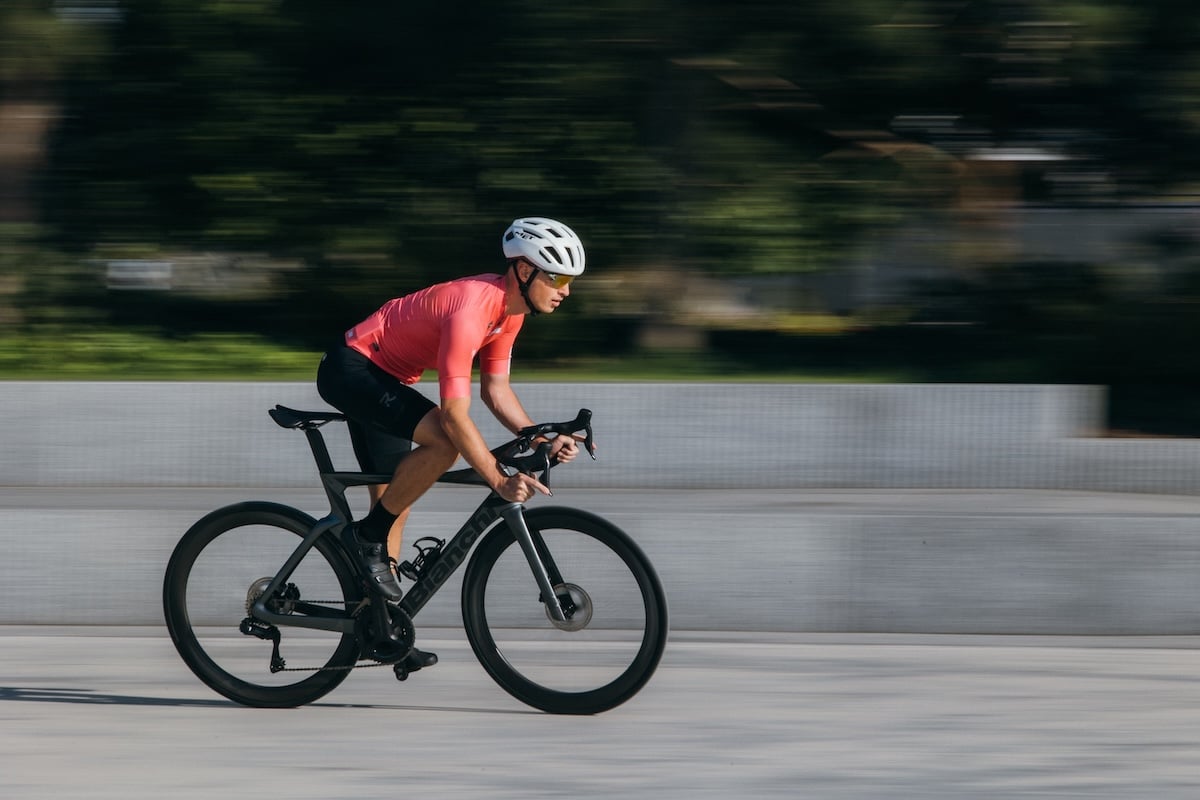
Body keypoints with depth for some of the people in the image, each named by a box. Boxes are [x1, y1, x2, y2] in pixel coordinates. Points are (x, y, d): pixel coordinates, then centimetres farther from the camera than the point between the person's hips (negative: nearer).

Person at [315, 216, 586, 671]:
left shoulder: (511, 309, 0)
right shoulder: (470, 310, -30)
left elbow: (495, 390, 8)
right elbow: (454, 413, -33)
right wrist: (499, 481, -35)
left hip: (383, 377, 10)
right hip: (350, 370, -10)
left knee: (394, 501, 12)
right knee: (445, 442, -29)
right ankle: (368, 537, -14)